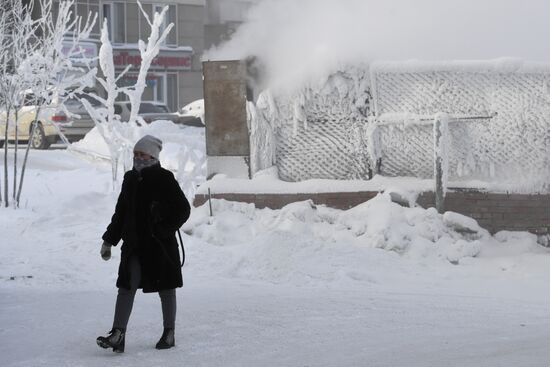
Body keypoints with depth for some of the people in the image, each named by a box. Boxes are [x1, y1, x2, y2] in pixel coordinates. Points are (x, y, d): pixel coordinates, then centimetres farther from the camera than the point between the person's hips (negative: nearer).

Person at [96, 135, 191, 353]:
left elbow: (183, 209, -8)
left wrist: (164, 230, -15)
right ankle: (118, 334, -15)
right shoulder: (131, 179, 10)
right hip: (134, 244, 5)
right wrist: (109, 240, 15)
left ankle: (169, 333, 22)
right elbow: (120, 212, 17)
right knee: (126, 286, -8)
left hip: (161, 245, -5)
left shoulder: (164, 179, -8)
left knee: (166, 289, 9)